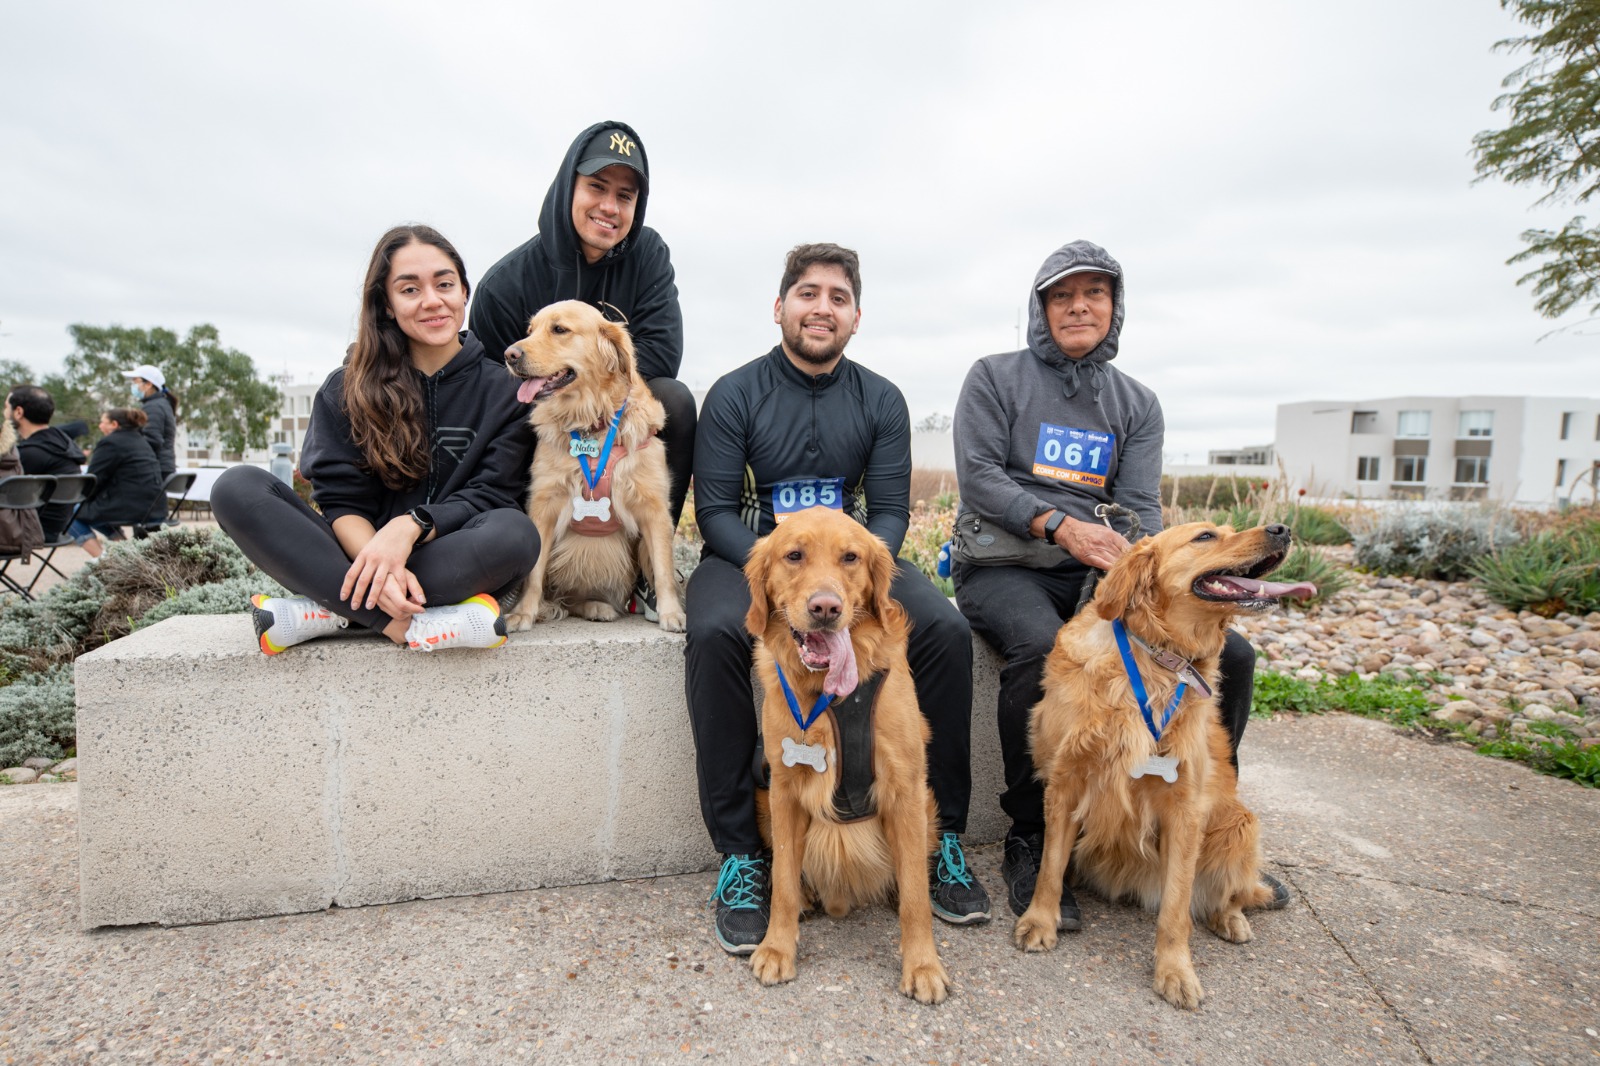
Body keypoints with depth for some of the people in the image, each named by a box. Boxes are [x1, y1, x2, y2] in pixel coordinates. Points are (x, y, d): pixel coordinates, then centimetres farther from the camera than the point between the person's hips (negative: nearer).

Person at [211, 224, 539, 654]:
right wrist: (374, 561, -24)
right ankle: (405, 626, -30)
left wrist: (411, 526, -25)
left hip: (453, 568, -1)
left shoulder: (502, 389, 3)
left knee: (515, 532, -34)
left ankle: (330, 612, -23)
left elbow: (491, 495, -5)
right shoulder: (346, 390, 8)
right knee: (237, 487, -19)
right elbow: (340, 501, -1)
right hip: (359, 556, 2)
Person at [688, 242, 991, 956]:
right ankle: (740, 853, -20)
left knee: (946, 630, -23)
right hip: (749, 554, -2)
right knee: (715, 634, -35)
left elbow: (891, 510, 2)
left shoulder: (881, 401, 6)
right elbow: (714, 509, -5)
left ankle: (943, 836, -7)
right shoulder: (735, 395, -1)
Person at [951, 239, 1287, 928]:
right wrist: (1059, 524, -21)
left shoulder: (1137, 404, 15)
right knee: (1041, 647, -37)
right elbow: (978, 478, -7)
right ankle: (1027, 843, -17)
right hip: (1003, 566, -4)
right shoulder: (995, 378, 5)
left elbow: (1139, 507, 5)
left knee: (1229, 654, -11)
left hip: (1097, 573, 5)